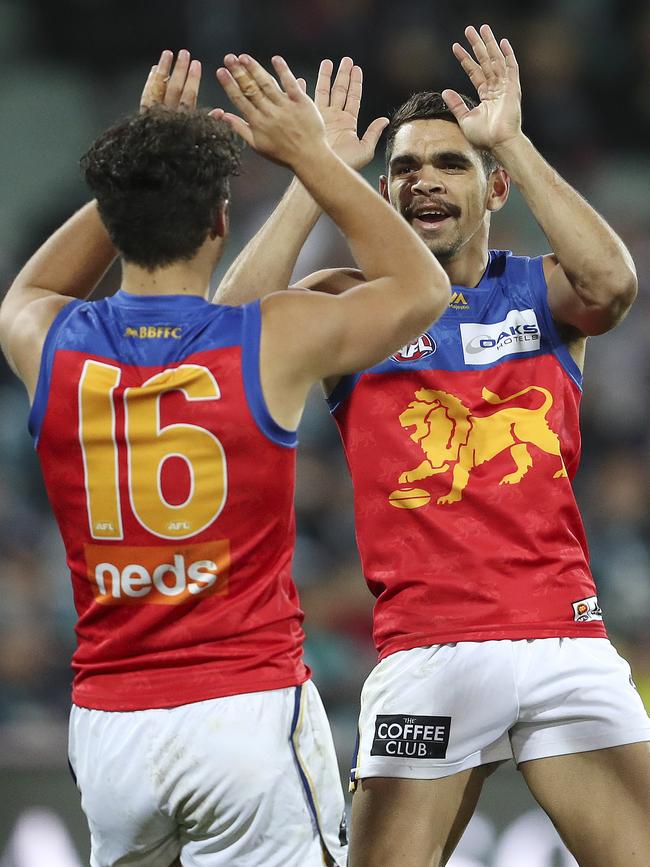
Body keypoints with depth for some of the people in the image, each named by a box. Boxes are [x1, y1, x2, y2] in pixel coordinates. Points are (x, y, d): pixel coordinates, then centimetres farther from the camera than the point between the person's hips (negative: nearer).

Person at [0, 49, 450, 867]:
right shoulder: (277, 341, -6)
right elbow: (420, 286, 15)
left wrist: (138, 164, 25)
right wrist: (311, 155, 17)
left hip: (107, 726, 3)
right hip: (248, 707, -3)